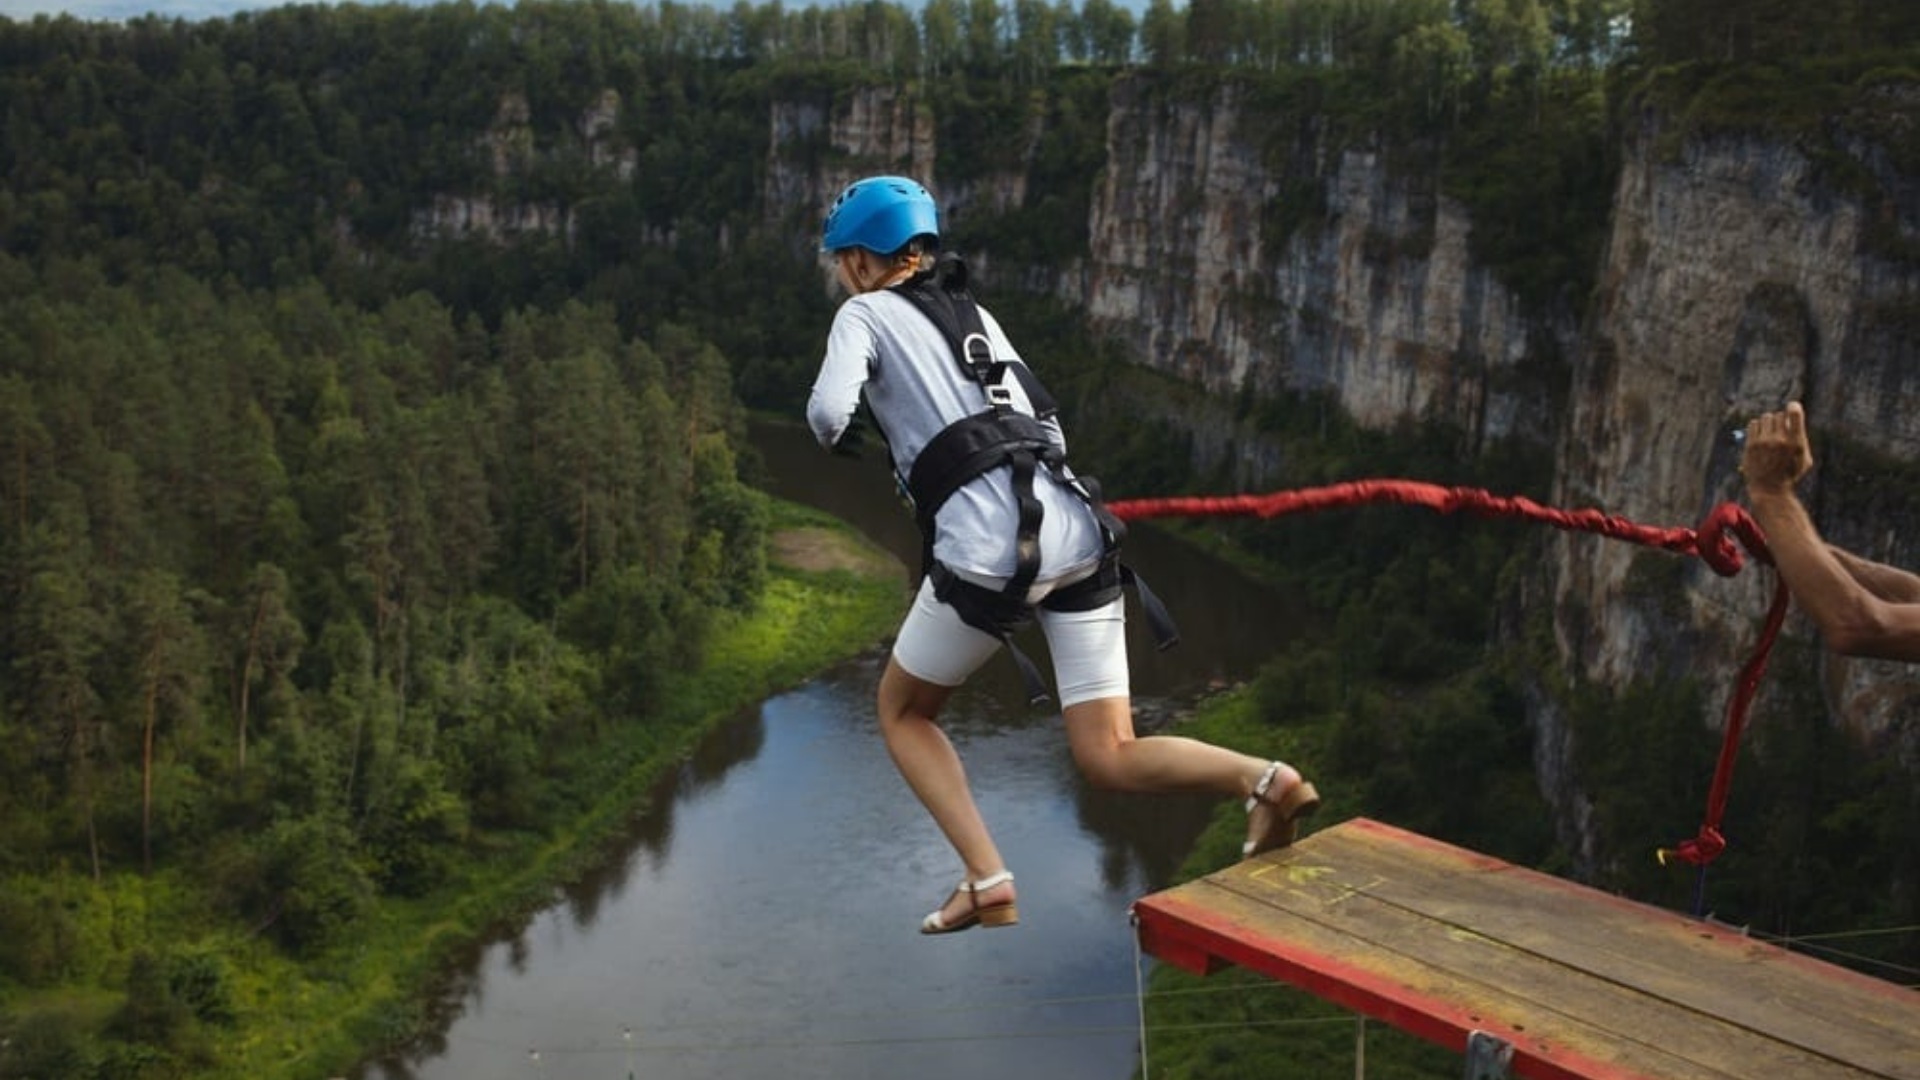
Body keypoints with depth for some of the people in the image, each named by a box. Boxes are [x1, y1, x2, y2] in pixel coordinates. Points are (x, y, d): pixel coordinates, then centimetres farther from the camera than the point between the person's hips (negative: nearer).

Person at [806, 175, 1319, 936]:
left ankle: (988, 885, 7)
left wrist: (825, 431, 15)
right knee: (1110, 759, 5)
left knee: (902, 712, 20)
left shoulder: (865, 315, 9)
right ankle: (1265, 781, -20)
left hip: (988, 550, -6)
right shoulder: (974, 313, 27)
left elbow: (830, 414, -8)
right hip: (1077, 531, 6)